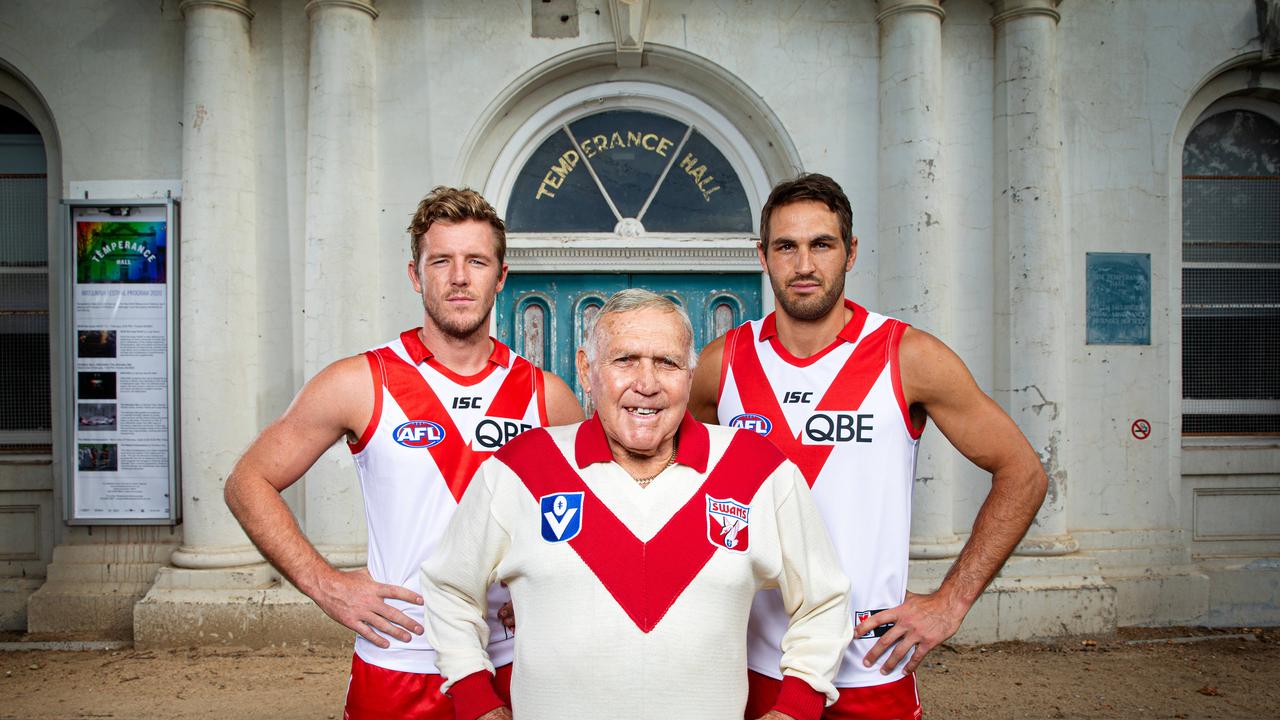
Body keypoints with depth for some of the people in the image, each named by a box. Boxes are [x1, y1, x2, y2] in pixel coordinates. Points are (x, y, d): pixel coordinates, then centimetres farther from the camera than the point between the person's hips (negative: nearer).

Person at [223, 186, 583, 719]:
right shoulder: (360, 385, -7)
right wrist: (324, 584, -9)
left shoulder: (546, 395, -1)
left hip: (517, 666, 2)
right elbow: (248, 484, 0)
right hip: (397, 667, -1)